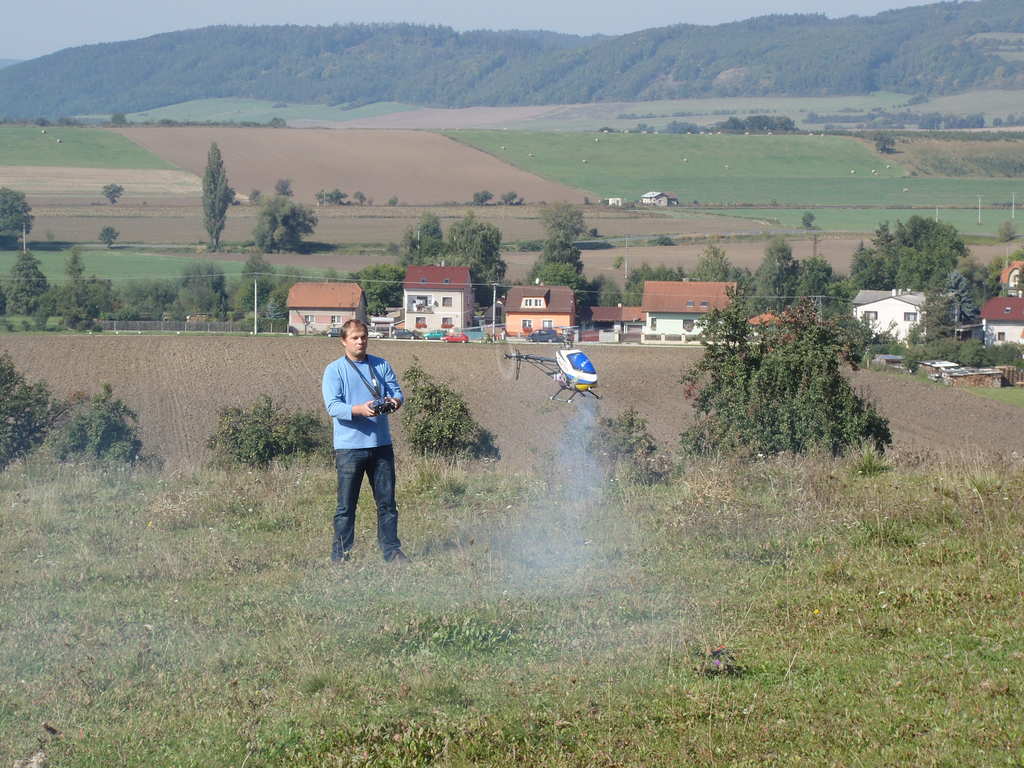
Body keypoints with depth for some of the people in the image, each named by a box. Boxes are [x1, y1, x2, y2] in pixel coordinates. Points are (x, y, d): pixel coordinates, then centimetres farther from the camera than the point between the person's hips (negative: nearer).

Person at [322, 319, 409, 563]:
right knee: (346, 504, -1)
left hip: (381, 443, 4)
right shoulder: (334, 370, 0)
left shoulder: (382, 366, 13)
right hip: (349, 446, -4)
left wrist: (394, 401, -18)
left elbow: (396, 392, 8)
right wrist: (359, 410, -28)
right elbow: (333, 406, -11)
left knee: (387, 501, 7)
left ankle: (391, 550, 14)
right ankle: (340, 554, 4)